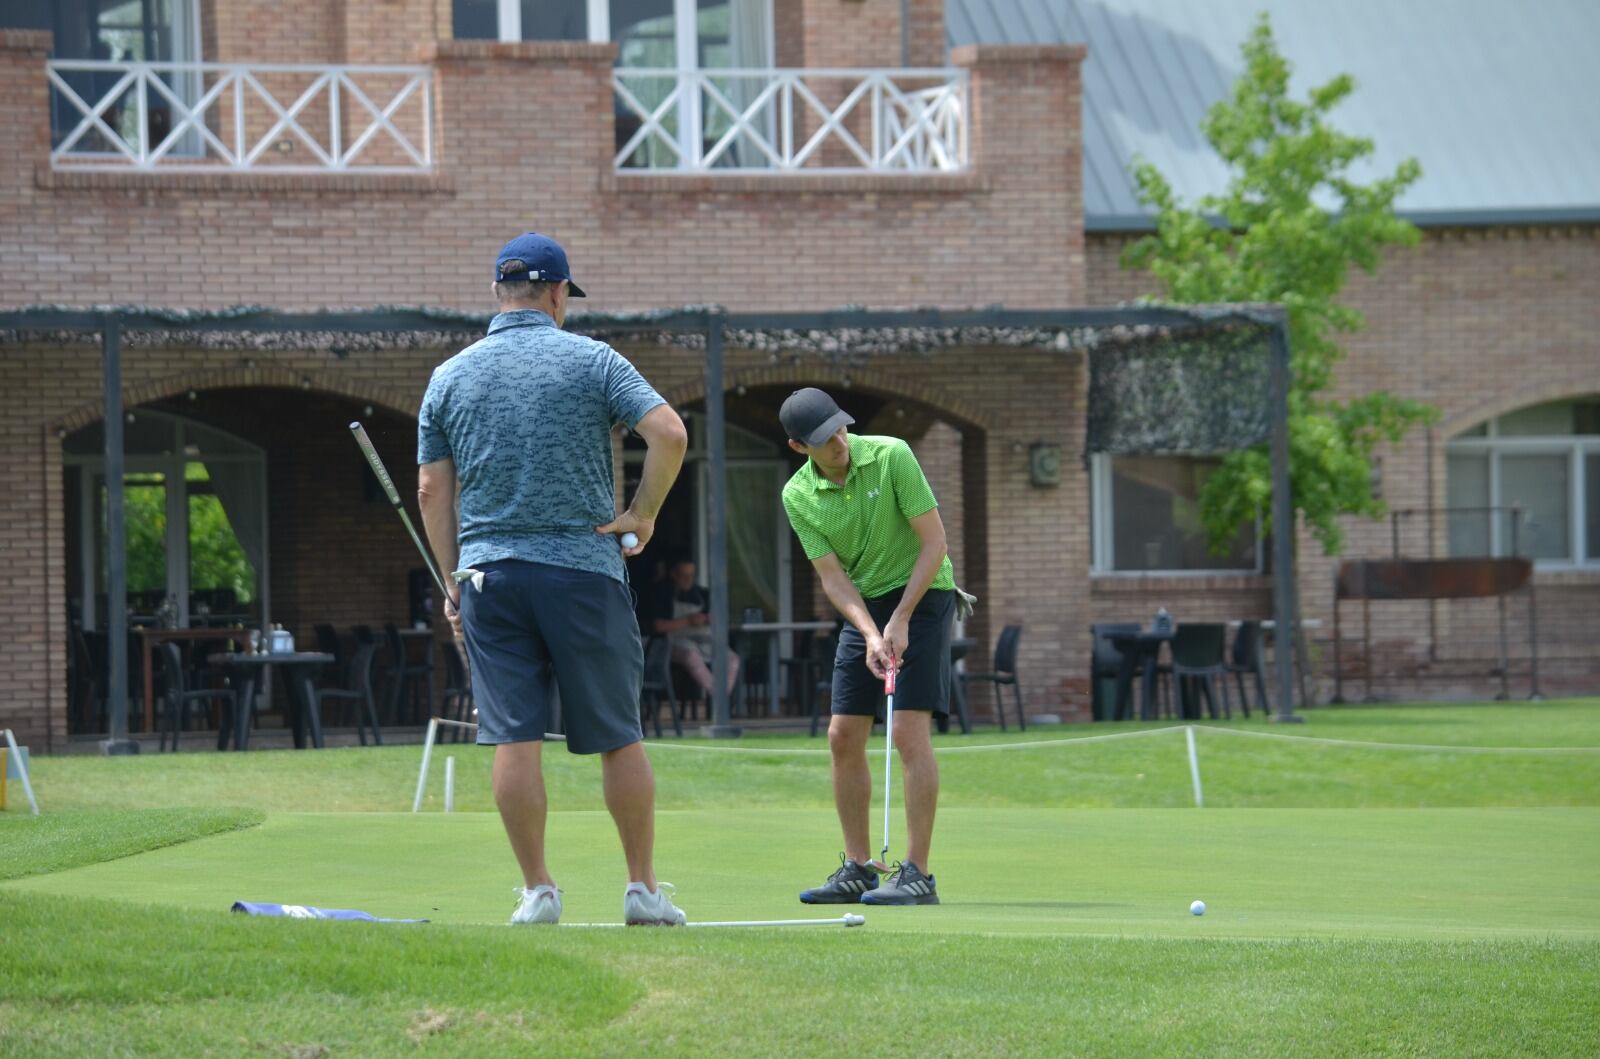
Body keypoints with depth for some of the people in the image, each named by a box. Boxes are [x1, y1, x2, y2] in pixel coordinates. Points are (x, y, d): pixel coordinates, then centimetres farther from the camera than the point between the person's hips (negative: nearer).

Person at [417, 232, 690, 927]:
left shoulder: (450, 376, 6)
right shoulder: (591, 361, -1)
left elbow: (432, 491, 7)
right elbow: (669, 434, -12)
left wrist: (454, 580, 15)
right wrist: (643, 513, 0)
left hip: (490, 572, 2)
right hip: (584, 565, -2)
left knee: (514, 739, 0)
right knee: (618, 736, 5)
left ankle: (537, 889, -1)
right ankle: (643, 887, 7)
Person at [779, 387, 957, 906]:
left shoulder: (890, 456, -17)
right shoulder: (798, 496, -5)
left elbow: (934, 542, -15)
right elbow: (833, 575, -5)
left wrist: (900, 621, -18)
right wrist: (870, 635, -20)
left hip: (921, 594, -5)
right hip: (864, 606, 5)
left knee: (909, 731, -15)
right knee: (843, 737, 1)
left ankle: (916, 874, -16)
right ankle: (857, 868, 11)